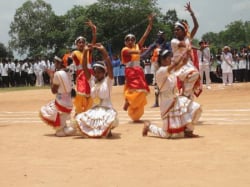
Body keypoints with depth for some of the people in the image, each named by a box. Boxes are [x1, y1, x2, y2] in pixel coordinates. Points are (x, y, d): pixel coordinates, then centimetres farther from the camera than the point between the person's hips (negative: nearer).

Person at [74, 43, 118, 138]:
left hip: (107, 109, -4)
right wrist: (85, 53, -12)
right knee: (79, 118, -19)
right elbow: (84, 68, -1)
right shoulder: (92, 80, 8)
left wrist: (103, 51, -25)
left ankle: (107, 130, 0)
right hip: (94, 110, 4)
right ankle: (95, 130, 8)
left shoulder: (108, 80, -3)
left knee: (111, 119, -37)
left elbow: (109, 66, -18)